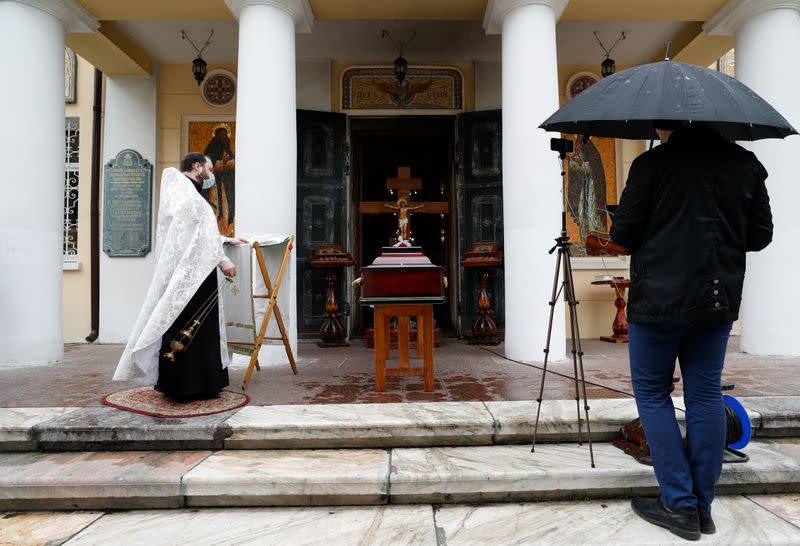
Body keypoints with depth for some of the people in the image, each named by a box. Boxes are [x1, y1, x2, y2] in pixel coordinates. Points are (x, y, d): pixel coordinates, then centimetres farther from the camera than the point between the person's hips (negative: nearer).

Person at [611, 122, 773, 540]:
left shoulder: (652, 163, -8)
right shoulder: (746, 164, 7)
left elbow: (622, 233, -10)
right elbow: (760, 235, 9)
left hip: (659, 298, -5)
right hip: (718, 299, 5)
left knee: (651, 392, 8)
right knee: (706, 395, 12)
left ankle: (679, 505, 11)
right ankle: (702, 509, 21)